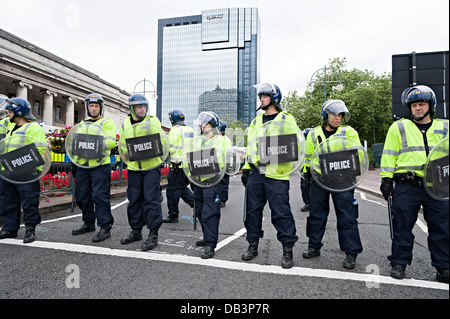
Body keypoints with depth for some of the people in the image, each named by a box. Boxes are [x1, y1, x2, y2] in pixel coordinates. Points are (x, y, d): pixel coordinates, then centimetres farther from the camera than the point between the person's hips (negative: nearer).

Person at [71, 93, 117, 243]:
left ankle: (105, 227, -3)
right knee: (82, 195, 12)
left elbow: (111, 142, -11)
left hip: (100, 165, -7)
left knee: (100, 195, -10)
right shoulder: (83, 124, 22)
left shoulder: (107, 123, 2)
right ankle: (89, 223, 29)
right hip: (83, 165, 7)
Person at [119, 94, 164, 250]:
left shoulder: (153, 121, 2)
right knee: (134, 199, 10)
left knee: (151, 199, -6)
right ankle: (136, 231, 25)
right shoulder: (125, 124, 10)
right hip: (134, 168, 4)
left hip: (152, 166, -4)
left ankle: (153, 234, 2)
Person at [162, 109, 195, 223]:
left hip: (178, 165, -8)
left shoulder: (175, 130, -10)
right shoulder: (191, 130, 13)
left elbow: (171, 148, -14)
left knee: (172, 190, 2)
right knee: (183, 188, 21)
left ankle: (173, 216, 10)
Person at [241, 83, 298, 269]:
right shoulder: (256, 121, 19)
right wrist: (246, 168, 15)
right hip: (256, 171, 5)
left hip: (276, 173, -5)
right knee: (253, 209, 8)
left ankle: (288, 248, 11)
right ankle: (253, 245, 23)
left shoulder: (286, 119, 3)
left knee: (281, 211, -4)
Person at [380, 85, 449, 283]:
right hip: (407, 187, -2)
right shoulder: (399, 127, 7)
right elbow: (389, 155, 3)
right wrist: (386, 179, -3)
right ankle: (399, 263, 16)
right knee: (402, 227, 4)